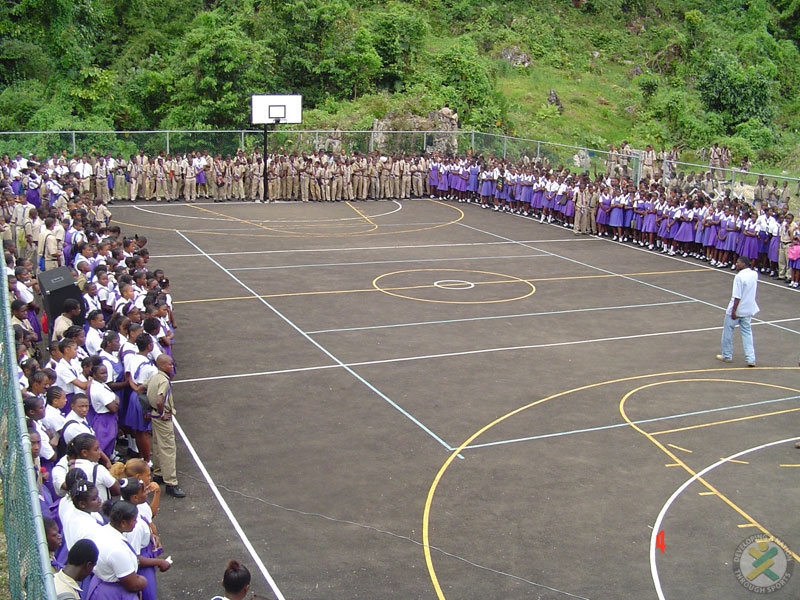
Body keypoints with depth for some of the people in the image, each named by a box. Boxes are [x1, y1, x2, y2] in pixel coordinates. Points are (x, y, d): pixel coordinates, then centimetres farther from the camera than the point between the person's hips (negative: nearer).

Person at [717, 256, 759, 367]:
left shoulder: (739, 276, -21)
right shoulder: (754, 274, 1)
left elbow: (737, 296, -21)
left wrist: (734, 311, -18)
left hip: (737, 309, -7)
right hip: (749, 309, 7)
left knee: (728, 331, 10)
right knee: (747, 332, 11)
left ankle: (727, 356, 21)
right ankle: (751, 359, 4)